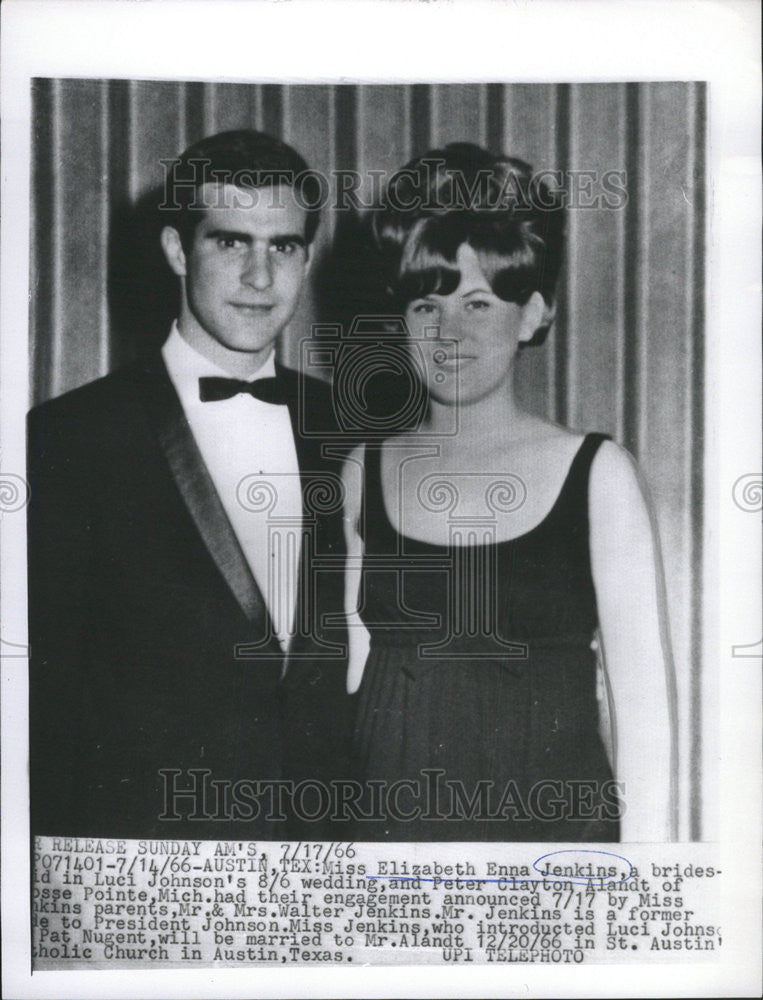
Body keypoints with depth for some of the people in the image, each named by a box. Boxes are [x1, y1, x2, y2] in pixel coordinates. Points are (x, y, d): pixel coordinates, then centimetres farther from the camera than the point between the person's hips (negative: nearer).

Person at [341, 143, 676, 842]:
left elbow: (644, 704, -3)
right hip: (390, 823, 2)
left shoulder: (598, 474, -3)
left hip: (557, 822, -1)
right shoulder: (364, 473, 4)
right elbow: (348, 678, 7)